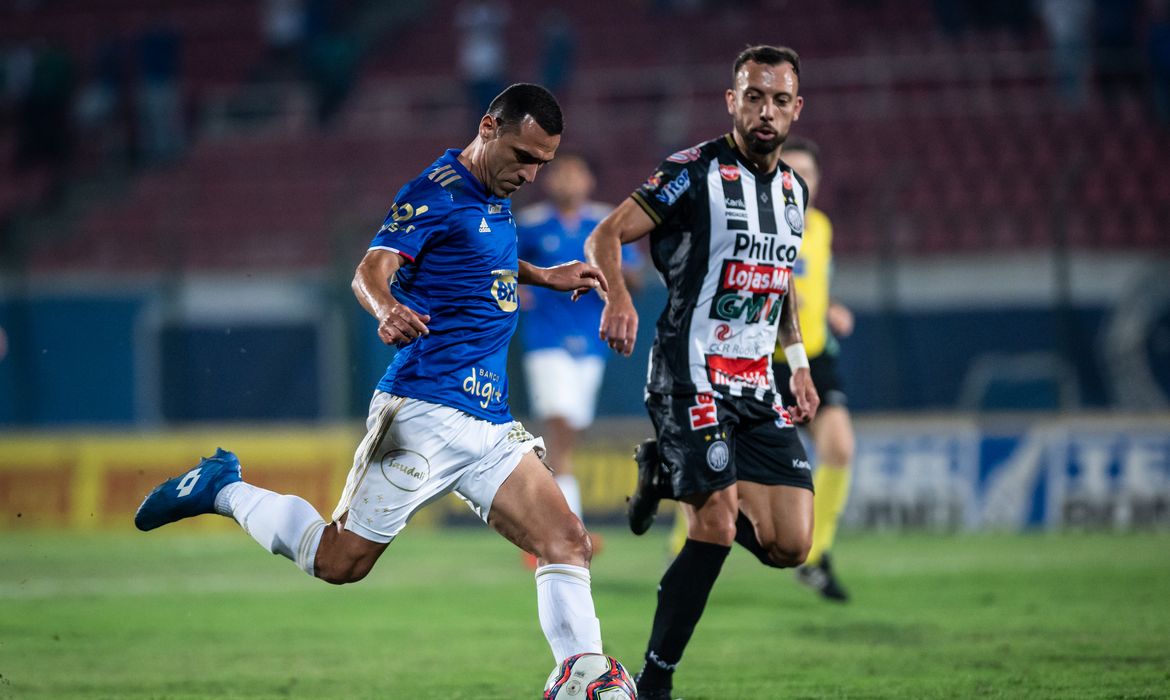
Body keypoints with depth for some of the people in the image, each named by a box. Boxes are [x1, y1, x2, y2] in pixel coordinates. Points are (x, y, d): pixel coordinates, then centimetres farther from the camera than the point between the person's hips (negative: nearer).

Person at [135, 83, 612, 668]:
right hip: (425, 414, -7)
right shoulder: (436, 192, -10)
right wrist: (385, 308, -43)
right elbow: (371, 271, -22)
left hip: (489, 422, 8)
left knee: (566, 542, -8)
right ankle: (222, 490, 19)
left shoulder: (492, 194, 16)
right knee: (340, 562, -1)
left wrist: (544, 276, 29)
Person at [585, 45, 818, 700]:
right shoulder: (695, 173, -8)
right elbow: (606, 236, -13)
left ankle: (670, 477, 21)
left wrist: (798, 361, 19)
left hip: (757, 387, 7)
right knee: (717, 528, -17)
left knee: (790, 545, -2)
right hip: (692, 375, -7)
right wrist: (618, 297, -32)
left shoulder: (794, 190, 13)